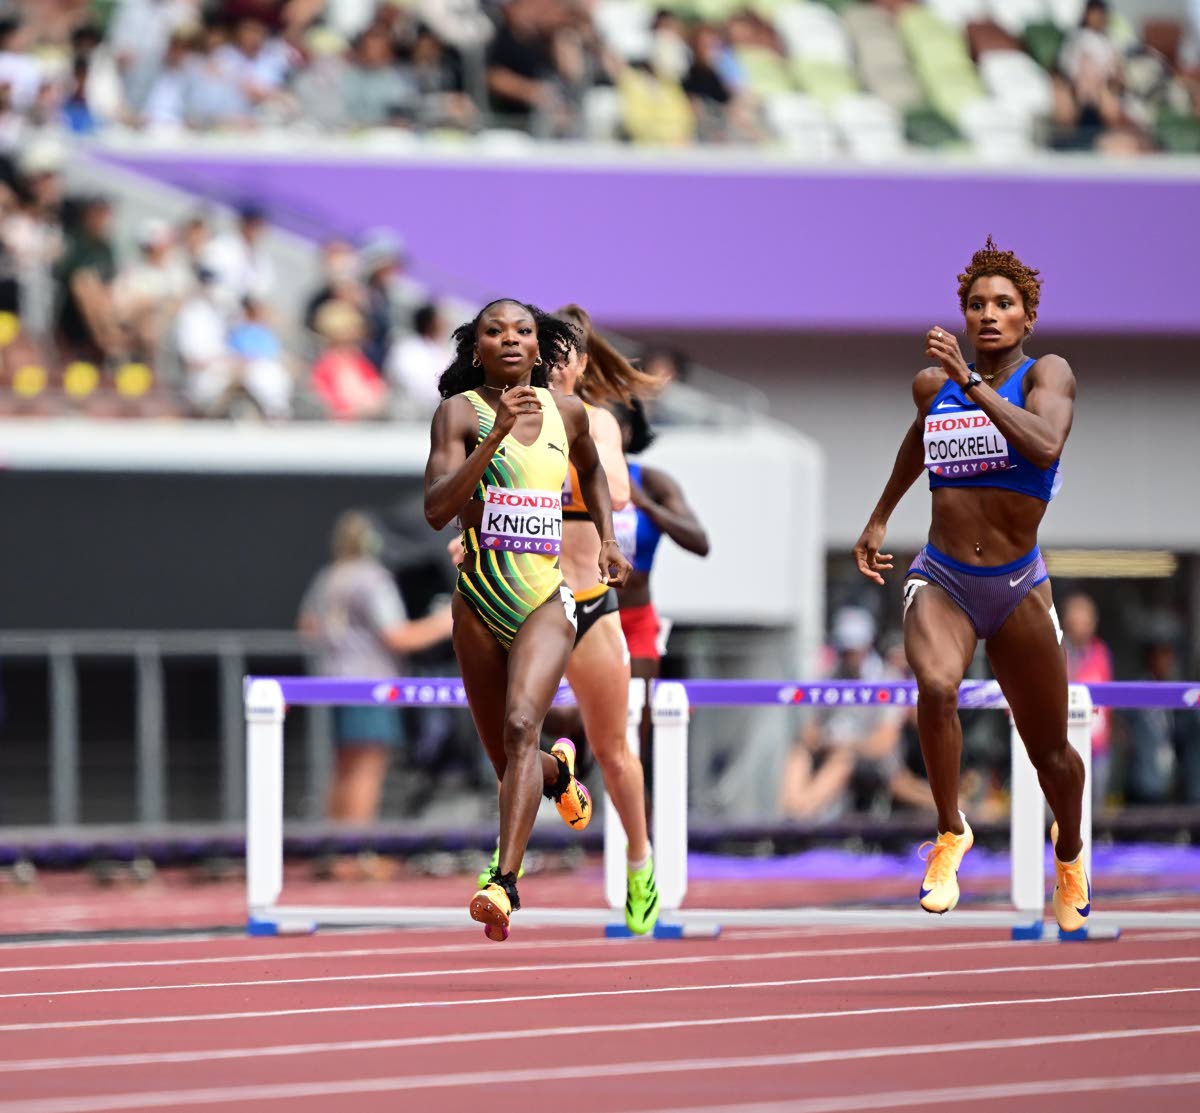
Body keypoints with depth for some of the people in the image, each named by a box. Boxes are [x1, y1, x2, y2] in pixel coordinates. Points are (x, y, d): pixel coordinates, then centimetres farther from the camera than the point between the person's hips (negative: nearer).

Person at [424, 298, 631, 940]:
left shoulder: (566, 412, 7)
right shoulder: (460, 412, -5)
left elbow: (591, 470, 31)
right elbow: (436, 509, -19)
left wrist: (607, 541, 21)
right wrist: (496, 435, -26)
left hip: (547, 598, 0)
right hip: (480, 600, 0)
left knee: (522, 724, -25)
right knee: (507, 762, 11)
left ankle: (505, 883, -32)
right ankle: (558, 771, 49)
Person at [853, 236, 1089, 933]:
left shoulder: (1046, 374, -6)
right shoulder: (934, 384, 6)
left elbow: (1045, 445, -28)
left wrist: (972, 383, -28)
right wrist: (881, 517, 38)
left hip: (1019, 587, -1)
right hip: (941, 580, 2)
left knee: (1049, 749, 9)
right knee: (936, 686, -31)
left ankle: (1070, 852, 41)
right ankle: (951, 834, -11)